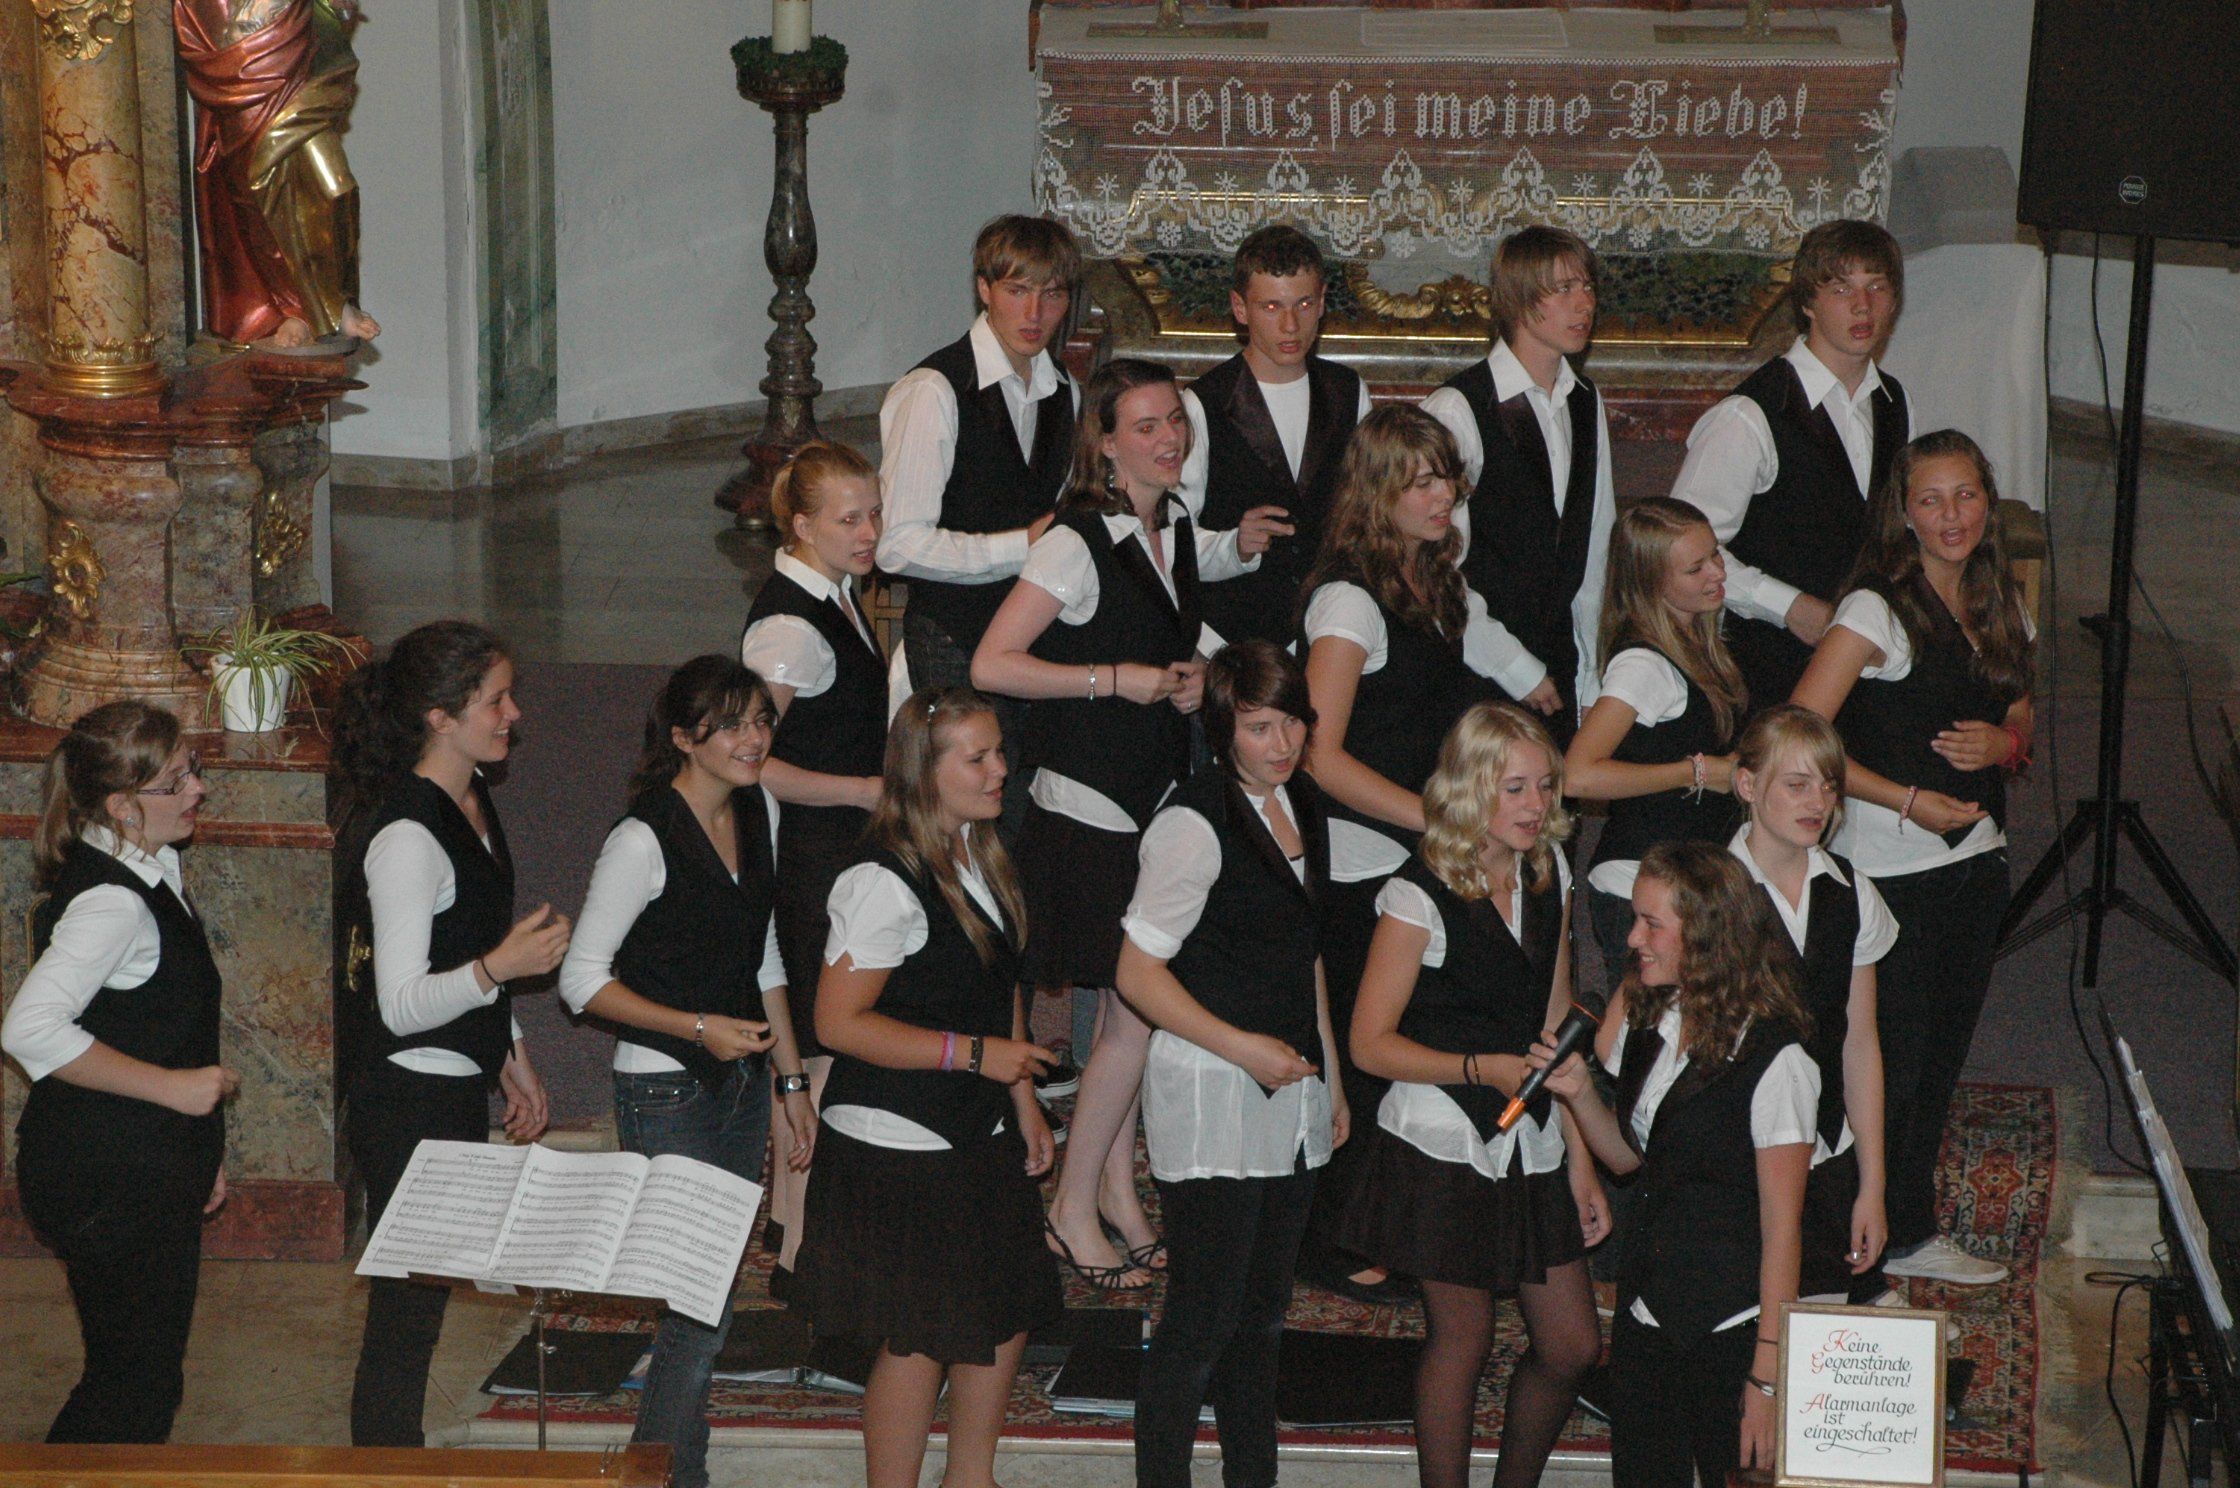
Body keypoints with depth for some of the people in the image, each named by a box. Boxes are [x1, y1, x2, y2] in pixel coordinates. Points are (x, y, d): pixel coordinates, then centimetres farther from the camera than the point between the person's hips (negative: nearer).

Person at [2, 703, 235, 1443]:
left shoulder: (151, 872, 9)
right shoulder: (110, 902, -22)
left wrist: (200, 1149, 20)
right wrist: (172, 1087, -25)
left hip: (150, 1173, 10)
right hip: (111, 1180, -10)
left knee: (146, 1374, 16)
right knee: (138, 1383, -3)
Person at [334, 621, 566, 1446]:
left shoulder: (470, 802, 8)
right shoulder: (406, 836, -22)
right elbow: (401, 1005, -22)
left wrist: (512, 1057, 23)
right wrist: (500, 966, -35)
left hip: (457, 1097, 10)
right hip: (410, 1108, -10)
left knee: (420, 1312, 16)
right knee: (404, 1319, -3)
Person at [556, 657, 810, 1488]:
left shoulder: (759, 811, 5)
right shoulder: (643, 840, -18)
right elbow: (581, 980, -13)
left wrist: (794, 1082, 15)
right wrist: (699, 1028, -19)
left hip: (742, 1082, 7)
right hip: (666, 1095, -7)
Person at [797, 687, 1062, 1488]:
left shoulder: (982, 858, 7)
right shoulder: (885, 882, -21)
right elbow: (838, 1022, -22)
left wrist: (1023, 1102, 17)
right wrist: (974, 1053, -21)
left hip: (981, 1137, 9)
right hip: (898, 1146, -9)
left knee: (1007, 1316, 15)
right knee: (919, 1340, -1)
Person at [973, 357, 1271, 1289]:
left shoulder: (1180, 537, 10)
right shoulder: (1078, 545, -14)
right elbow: (991, 665, -21)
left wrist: (1191, 677, 3)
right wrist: (1118, 678, -21)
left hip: (1158, 804, 7)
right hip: (1088, 810, -7)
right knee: (1137, 1010, -6)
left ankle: (1118, 1192, 21)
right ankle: (1073, 1210, 6)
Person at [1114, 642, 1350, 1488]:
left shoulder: (1299, 805, 11)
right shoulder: (1195, 823, -14)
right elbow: (1138, 974, -15)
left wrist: (1330, 1075, 20)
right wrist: (1243, 1048, -17)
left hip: (1290, 1099, 8)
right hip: (1210, 1102, -8)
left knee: (1262, 1313, 13)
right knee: (1203, 1317, -5)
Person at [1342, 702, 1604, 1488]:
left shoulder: (1550, 875, 6)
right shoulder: (1419, 898, -14)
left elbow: (1556, 1024, 12)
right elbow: (1370, 1042, -12)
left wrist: (1580, 1157, 10)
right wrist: (1485, 1069, -22)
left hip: (1532, 1148, 6)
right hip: (1444, 1148, -6)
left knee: (1573, 1346, 6)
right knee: (1462, 1337, 2)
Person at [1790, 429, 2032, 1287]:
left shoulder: (2000, 607, 7)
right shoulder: (1877, 611, -14)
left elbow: (2020, 710, 21)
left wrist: (2004, 741, -3)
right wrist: (1910, 800, -19)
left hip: (1977, 859, 7)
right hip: (1890, 869, -7)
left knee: (1942, 1053, 14)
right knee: (1892, 1059, -2)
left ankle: (1911, 1232, 27)